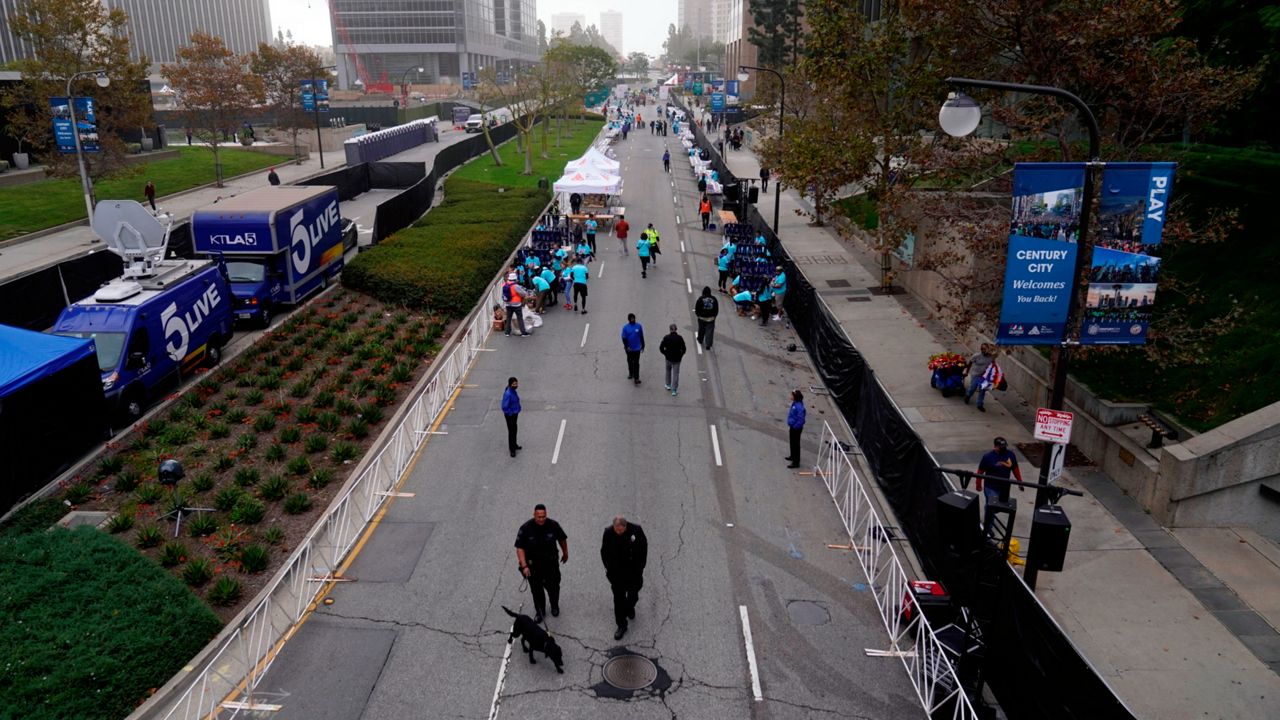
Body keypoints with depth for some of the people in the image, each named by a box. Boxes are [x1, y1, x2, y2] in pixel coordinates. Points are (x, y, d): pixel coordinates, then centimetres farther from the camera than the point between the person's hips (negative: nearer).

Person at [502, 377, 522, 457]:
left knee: (514, 430, 22)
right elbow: (504, 407, -27)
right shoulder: (507, 394, -28)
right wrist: (511, 414, -17)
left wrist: (516, 412, 14)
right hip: (510, 415, -8)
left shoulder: (513, 391, 0)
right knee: (511, 431, 4)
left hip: (515, 414, 8)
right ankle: (512, 449, 16)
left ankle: (514, 445, 40)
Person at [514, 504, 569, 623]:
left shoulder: (553, 525, -14)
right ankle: (540, 612, 35)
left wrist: (565, 553, 17)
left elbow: (562, 539, 5)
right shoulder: (525, 528, -19)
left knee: (553, 587, 14)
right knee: (536, 590, 11)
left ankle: (555, 606, 44)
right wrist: (524, 566, -20)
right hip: (533, 566, -1)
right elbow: (520, 548, -14)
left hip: (551, 564, 1)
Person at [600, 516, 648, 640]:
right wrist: (609, 569, -4)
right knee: (619, 598, 4)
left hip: (633, 570, 1)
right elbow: (604, 552, -4)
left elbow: (643, 548, -6)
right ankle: (621, 625, 16)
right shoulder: (608, 532, -19)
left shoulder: (636, 530, -22)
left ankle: (629, 608, 53)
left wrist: (640, 567, -5)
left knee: (633, 593, 20)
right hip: (616, 572, 0)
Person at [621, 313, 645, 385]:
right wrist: (626, 347, -16)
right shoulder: (625, 327, -6)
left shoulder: (638, 326, -4)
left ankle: (636, 378, -7)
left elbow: (641, 337, 4)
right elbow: (624, 338, -6)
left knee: (636, 363, -6)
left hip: (637, 348, -1)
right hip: (629, 349, 1)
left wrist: (643, 346, 7)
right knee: (630, 362, 18)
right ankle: (631, 373, 39)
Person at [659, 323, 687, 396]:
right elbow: (684, 349, -11)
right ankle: (674, 390, 4)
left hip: (668, 358, 1)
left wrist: (665, 354, 5)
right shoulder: (679, 338, -13)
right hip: (677, 359, -1)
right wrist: (681, 355, 6)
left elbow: (661, 347, -10)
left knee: (668, 371, 26)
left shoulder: (666, 338, -12)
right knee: (676, 374, 5)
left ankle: (668, 385, 40)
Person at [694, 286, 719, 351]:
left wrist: (698, 315, 11)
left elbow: (697, 309, -7)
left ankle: (700, 340, 43)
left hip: (702, 318, -1)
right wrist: (714, 315, 16)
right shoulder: (714, 299, -6)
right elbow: (717, 309, 2)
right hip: (711, 318, 1)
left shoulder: (700, 299, -14)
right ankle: (708, 345, 4)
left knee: (701, 330, 21)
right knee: (709, 331, 5)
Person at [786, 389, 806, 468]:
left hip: (796, 428, -9)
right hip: (792, 427, 9)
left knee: (795, 444, 2)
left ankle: (796, 462, 12)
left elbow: (801, 420, -28)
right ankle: (793, 456, 45)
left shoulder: (799, 407, -30)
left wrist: (794, 427, -19)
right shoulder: (794, 403, -1)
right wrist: (790, 426, 14)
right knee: (792, 442, 25)